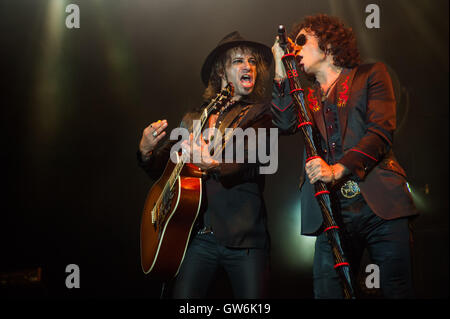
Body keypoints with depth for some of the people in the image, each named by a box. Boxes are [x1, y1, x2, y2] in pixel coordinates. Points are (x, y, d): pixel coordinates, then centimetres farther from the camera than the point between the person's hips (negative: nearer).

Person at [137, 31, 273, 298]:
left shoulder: (259, 113, 6)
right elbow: (162, 170, 19)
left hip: (244, 237, -3)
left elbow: (251, 161, -14)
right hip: (199, 234, 3)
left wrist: (215, 166, -35)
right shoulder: (194, 119, 17)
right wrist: (146, 152, -5)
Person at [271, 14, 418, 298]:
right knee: (327, 292, -4)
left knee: (397, 290, -4)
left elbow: (382, 131, -3)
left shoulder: (370, 75, 11)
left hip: (380, 203, -3)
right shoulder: (305, 94, 22)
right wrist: (281, 72, 2)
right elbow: (286, 124, 1)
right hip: (332, 210, 3)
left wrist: (338, 169, -14)